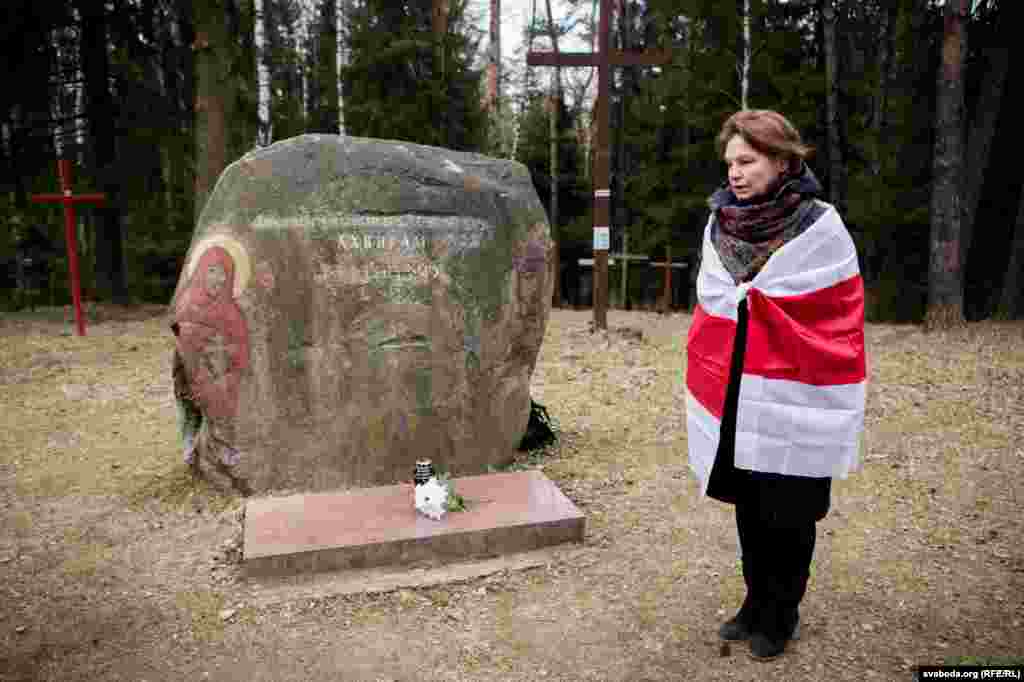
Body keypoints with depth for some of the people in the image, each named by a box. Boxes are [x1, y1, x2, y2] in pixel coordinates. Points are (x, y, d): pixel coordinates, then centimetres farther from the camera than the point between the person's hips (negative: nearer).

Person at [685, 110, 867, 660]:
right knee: (747, 507, 15)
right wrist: (707, 387, 8)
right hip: (734, 400, 4)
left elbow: (839, 319, -6)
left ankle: (781, 614, 28)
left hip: (792, 403, -4)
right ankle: (757, 601, 34)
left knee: (788, 512, 9)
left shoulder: (820, 228, -10)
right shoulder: (718, 225, 3)